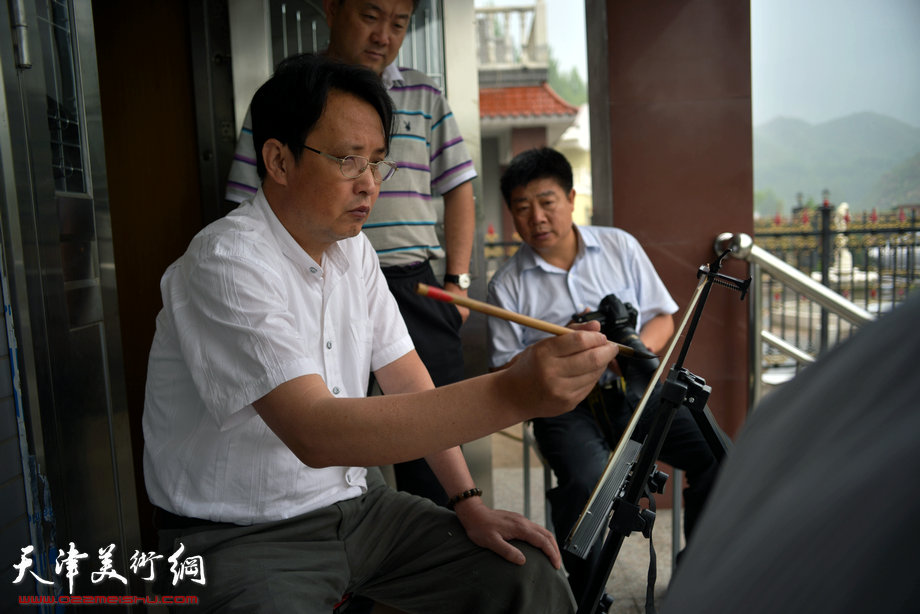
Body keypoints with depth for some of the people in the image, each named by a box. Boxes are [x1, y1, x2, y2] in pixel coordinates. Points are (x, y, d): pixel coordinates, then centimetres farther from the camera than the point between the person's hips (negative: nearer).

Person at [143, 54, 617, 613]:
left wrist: (470, 505, 0)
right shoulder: (227, 263, -21)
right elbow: (313, 432, -33)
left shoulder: (353, 250, 5)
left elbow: (409, 380, 7)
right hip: (242, 537, -6)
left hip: (354, 503, 7)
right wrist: (513, 395, -41)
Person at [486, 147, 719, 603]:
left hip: (634, 388, 3)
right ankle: (583, 595, -5)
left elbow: (663, 317, 12)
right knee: (587, 481, -31)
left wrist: (636, 348, -10)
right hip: (566, 406, -2)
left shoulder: (619, 246, 10)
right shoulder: (507, 285, 3)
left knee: (719, 455, -17)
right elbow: (505, 375, 1)